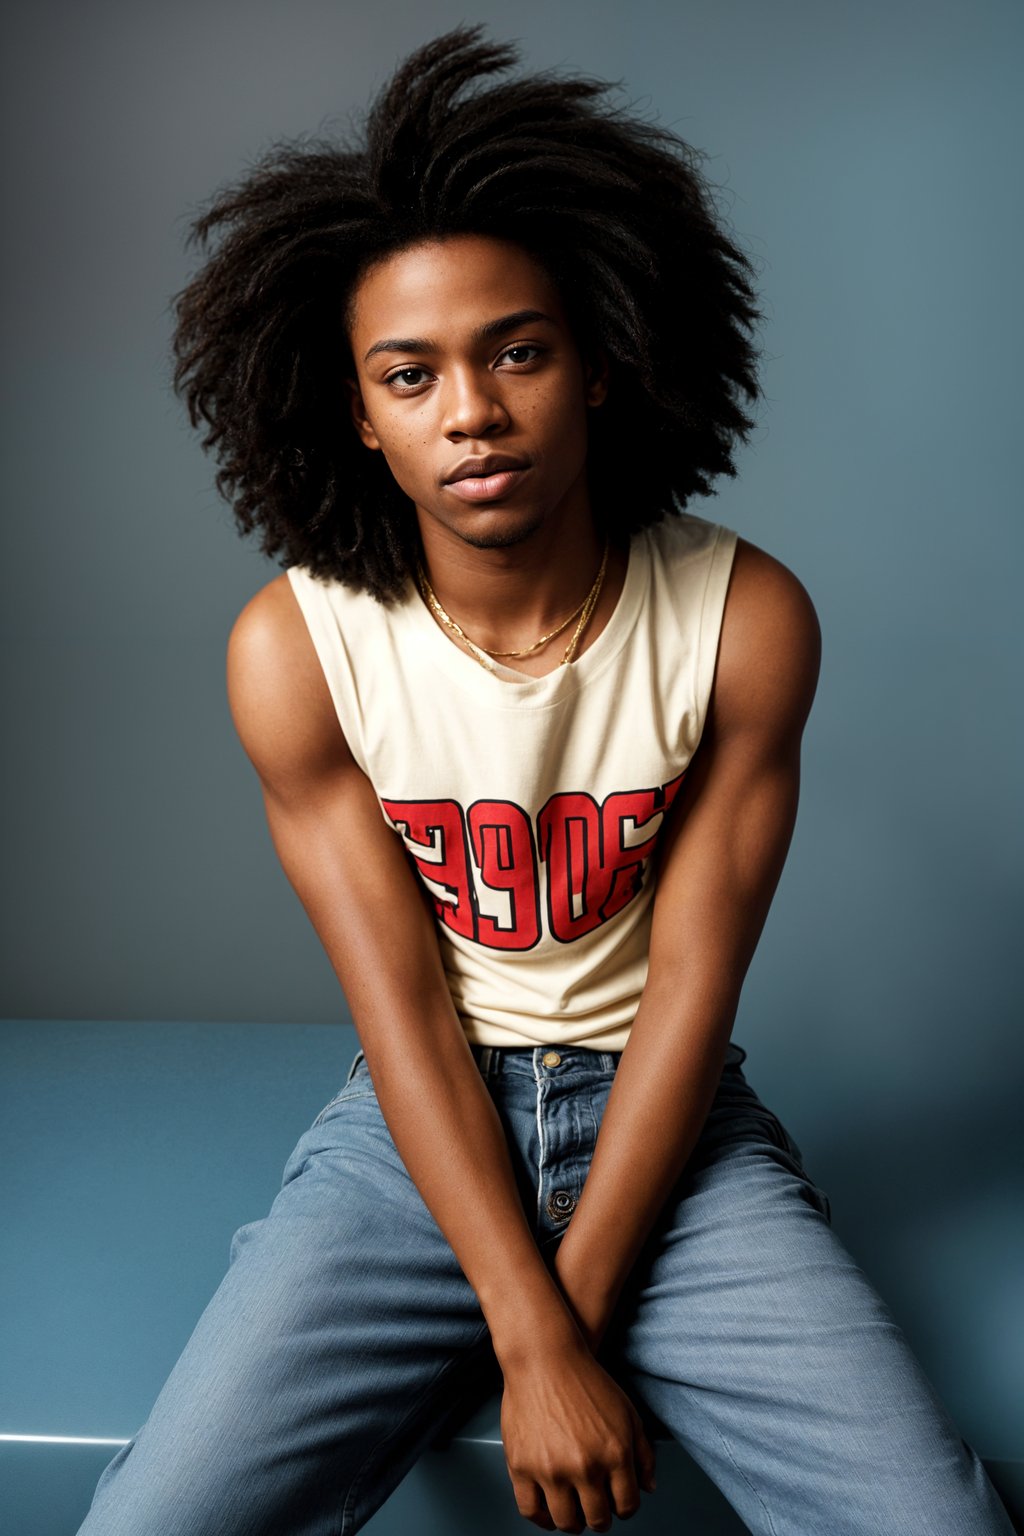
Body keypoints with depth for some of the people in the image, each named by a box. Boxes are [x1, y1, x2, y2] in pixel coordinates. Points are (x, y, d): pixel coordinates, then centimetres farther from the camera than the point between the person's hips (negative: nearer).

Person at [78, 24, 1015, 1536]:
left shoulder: (749, 618, -12)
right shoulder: (294, 648, -12)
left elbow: (691, 987, -10)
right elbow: (403, 1006, -11)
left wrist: (573, 1309, -12)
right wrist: (533, 1346, -15)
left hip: (668, 1116, 1)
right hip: (415, 1123, 0)